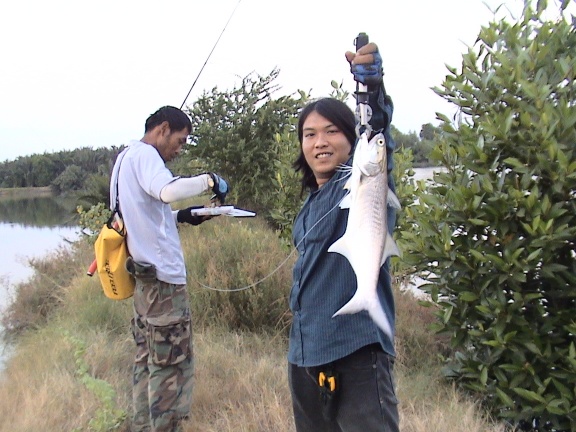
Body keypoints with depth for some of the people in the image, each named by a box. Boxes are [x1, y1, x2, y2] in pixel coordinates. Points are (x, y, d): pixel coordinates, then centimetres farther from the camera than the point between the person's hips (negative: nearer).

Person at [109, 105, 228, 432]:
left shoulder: (128, 156, 20)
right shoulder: (143, 153, -11)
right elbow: (168, 190, -31)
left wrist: (183, 216, 12)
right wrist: (208, 180, -18)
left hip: (145, 274, 10)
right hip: (162, 275, -10)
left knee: (149, 361, 16)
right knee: (172, 367, -2)